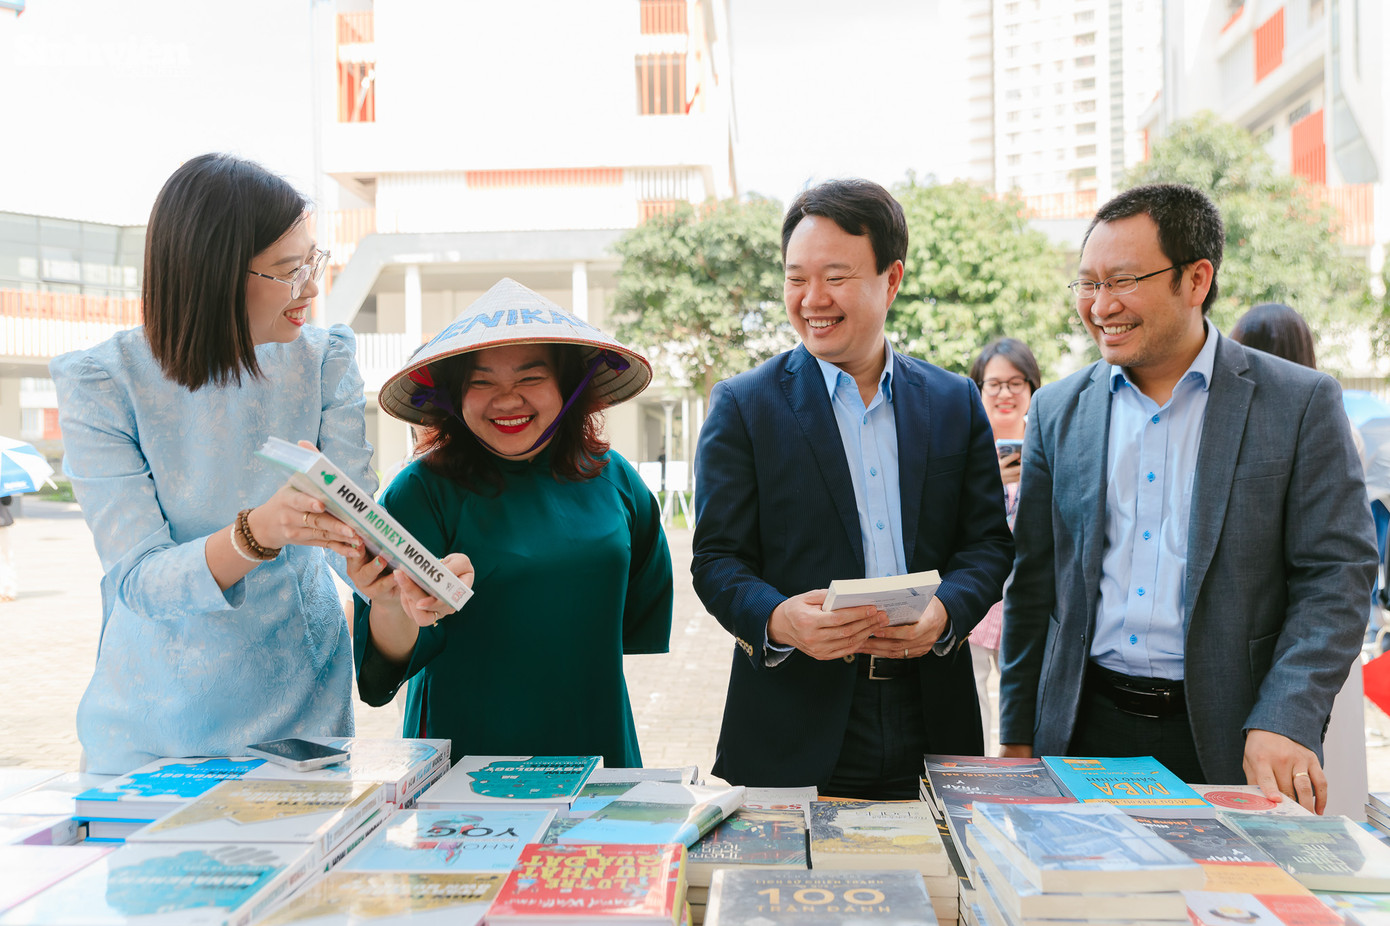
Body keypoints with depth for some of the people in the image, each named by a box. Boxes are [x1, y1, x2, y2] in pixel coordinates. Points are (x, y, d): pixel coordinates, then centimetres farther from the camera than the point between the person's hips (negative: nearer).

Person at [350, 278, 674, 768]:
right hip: (466, 757, -3)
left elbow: (644, 620, 15)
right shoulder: (424, 490, -11)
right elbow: (392, 658, -18)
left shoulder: (614, 478, -1)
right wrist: (393, 608, -37)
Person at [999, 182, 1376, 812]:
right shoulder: (1059, 410, 5)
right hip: (1085, 733, 2)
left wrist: (1283, 725, -17)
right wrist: (1017, 738, 7)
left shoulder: (1302, 403, -3)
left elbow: (1337, 575, -5)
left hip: (1227, 739, -2)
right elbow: (1033, 583, 8)